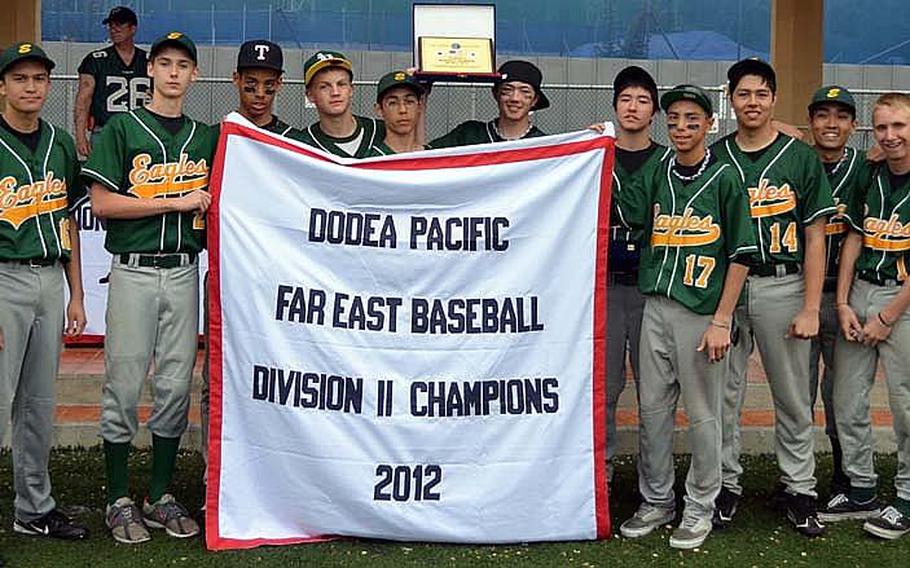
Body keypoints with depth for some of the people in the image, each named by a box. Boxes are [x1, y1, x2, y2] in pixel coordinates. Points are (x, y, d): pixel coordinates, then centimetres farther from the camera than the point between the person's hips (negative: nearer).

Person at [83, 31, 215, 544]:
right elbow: (102, 203, -7)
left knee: (176, 385, 5)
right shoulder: (122, 128, 1)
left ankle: (162, 497, 16)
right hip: (133, 270, -3)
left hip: (184, 271, 4)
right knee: (124, 384, -1)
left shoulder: (206, 137, 13)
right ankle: (120, 500, 10)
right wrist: (175, 201, -8)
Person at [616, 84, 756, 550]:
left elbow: (741, 255, -7)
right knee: (653, 410, 11)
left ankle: (700, 509, 18)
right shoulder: (658, 176, 11)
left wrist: (721, 321, -12)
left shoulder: (724, 179, -5)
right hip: (656, 307, 5)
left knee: (702, 415, 4)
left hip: (702, 312, -5)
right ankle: (656, 501, 25)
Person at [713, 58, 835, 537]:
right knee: (723, 394, 7)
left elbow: (815, 237, 1)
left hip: (782, 286, -1)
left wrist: (810, 308, -6)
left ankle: (800, 489, 18)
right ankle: (726, 483, 20)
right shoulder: (714, 158, 7)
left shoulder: (801, 158, 3)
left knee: (793, 397, 6)